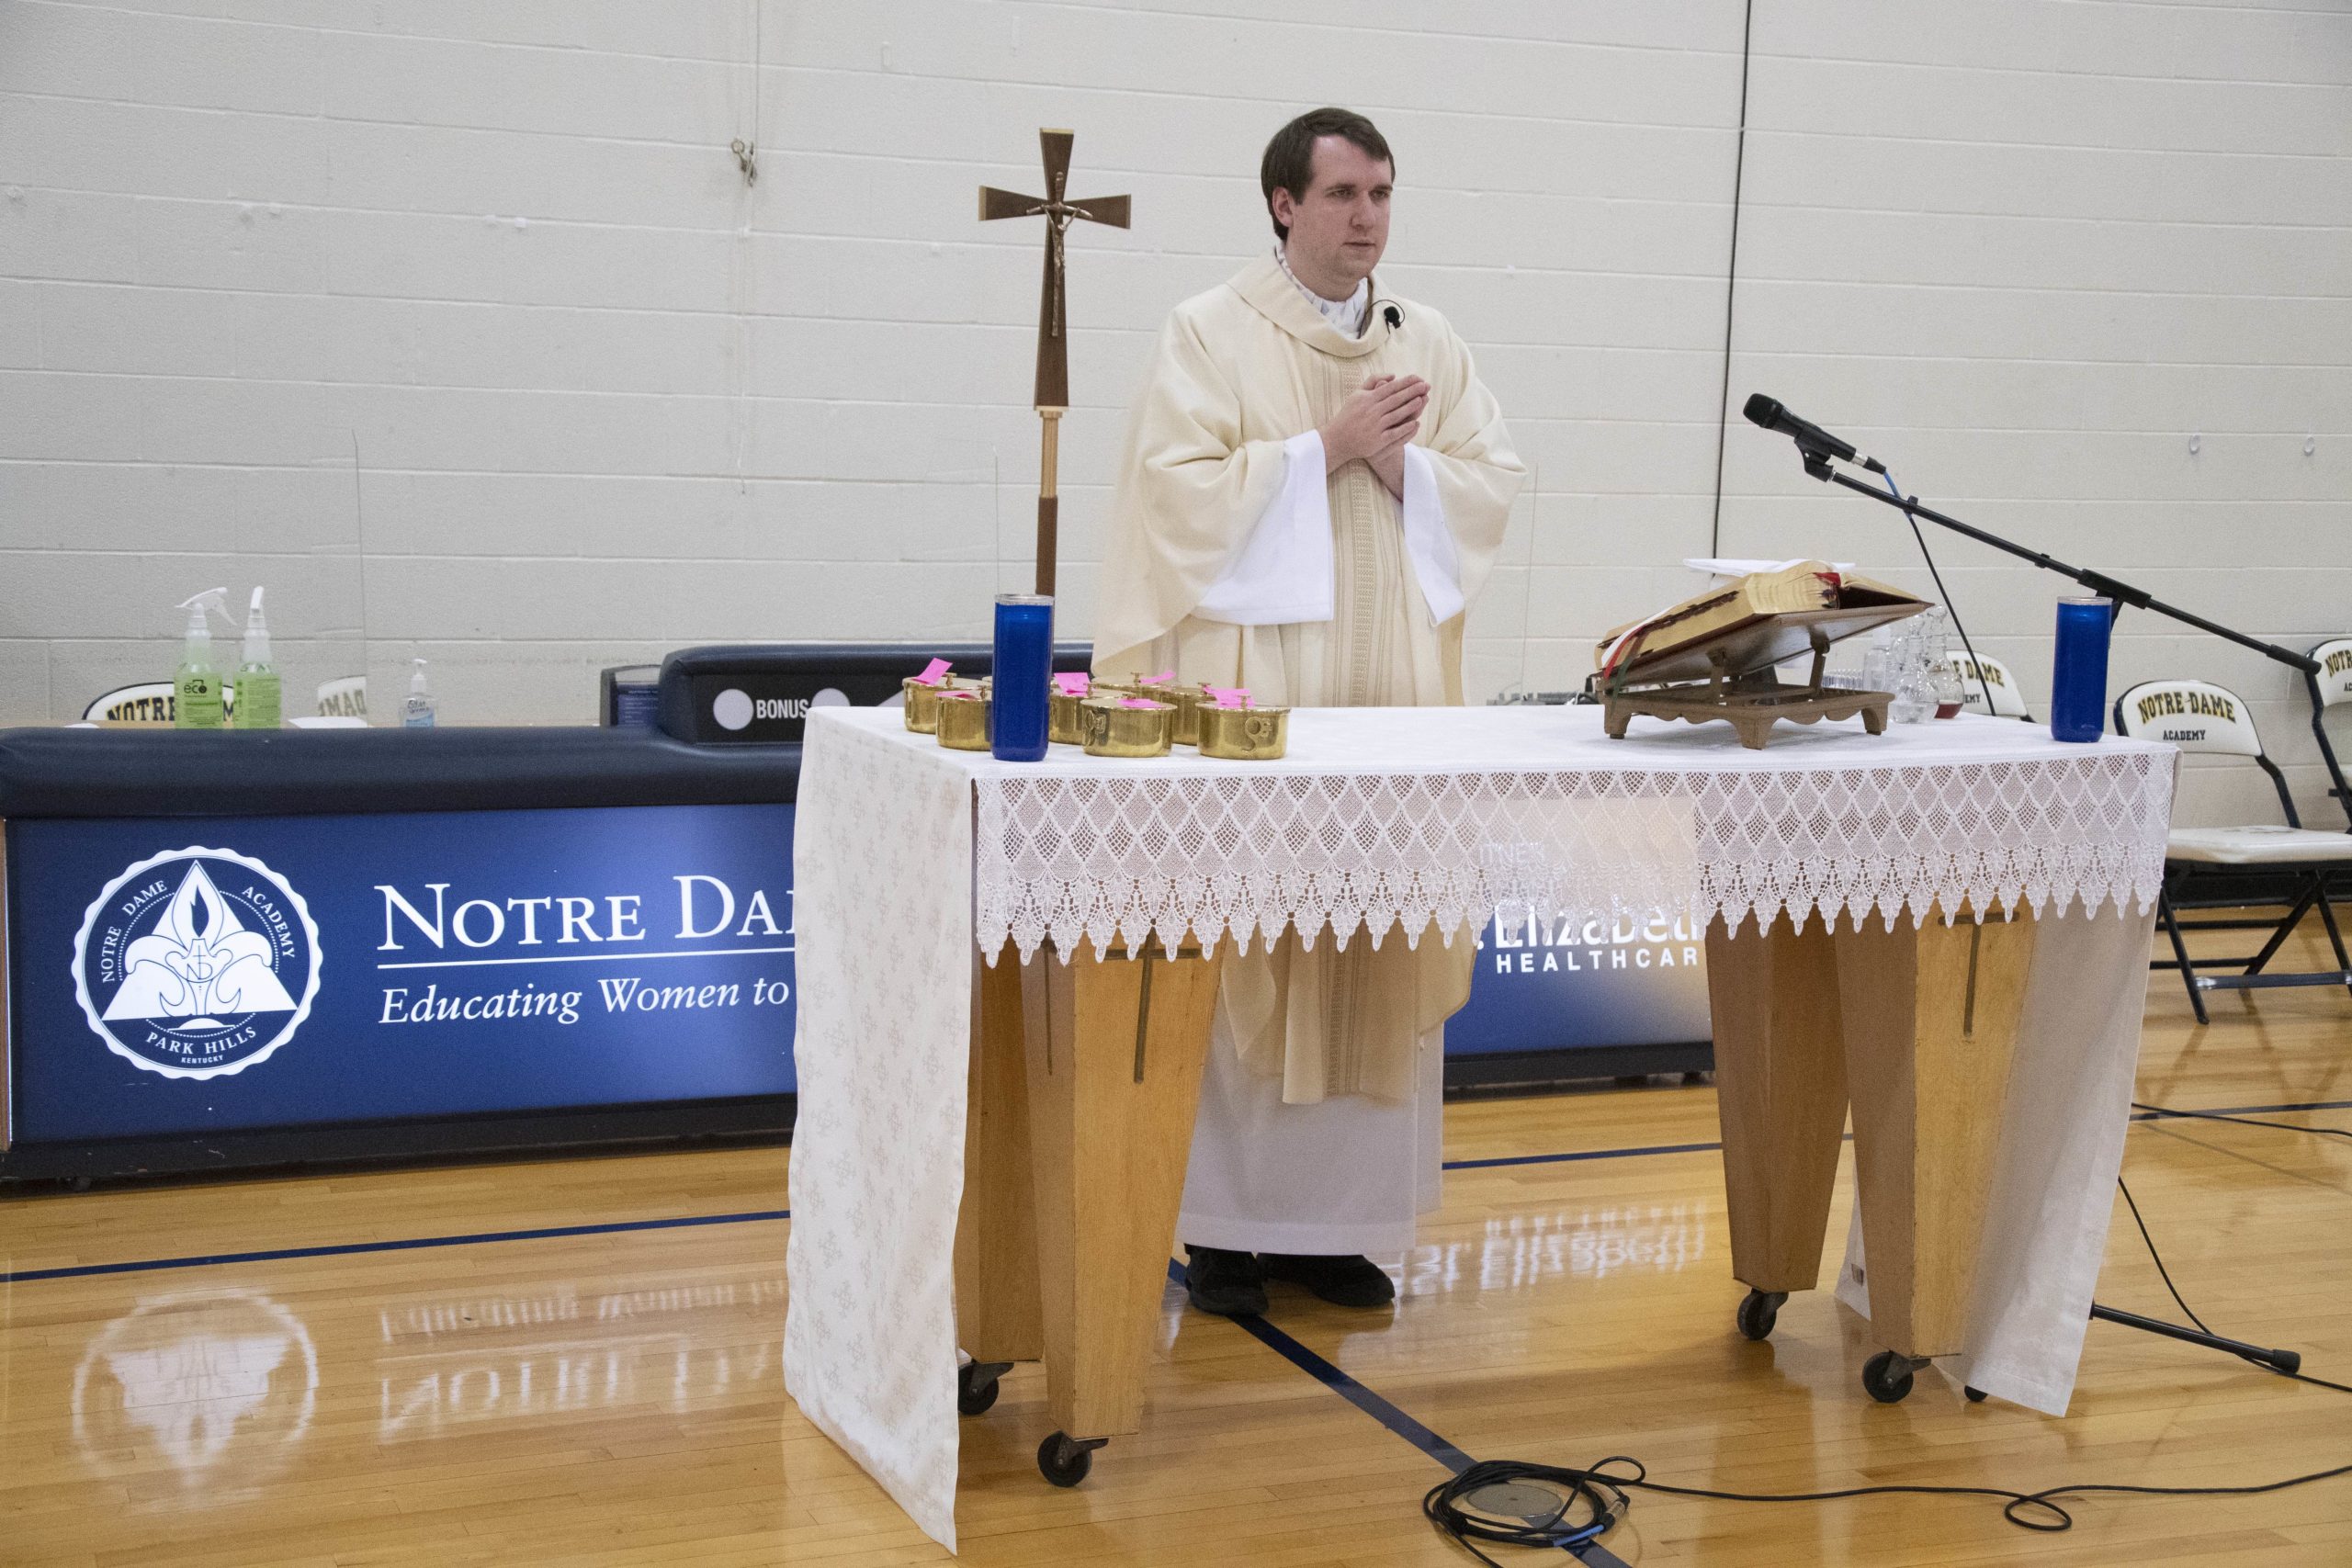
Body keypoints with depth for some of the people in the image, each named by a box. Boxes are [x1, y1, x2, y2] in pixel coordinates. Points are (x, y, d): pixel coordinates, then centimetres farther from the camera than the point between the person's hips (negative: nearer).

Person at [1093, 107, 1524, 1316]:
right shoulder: (1210, 334, 1)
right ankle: (1223, 1223, 5)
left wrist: (1398, 461, -9)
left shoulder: (1430, 344, 14)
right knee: (1242, 946, -3)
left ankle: (1340, 1216, 12)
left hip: (1394, 683, 4)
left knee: (1376, 949, 4)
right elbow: (1182, 490, -10)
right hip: (1253, 682, -4)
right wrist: (1326, 448, -12)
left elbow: (1493, 488, 8)